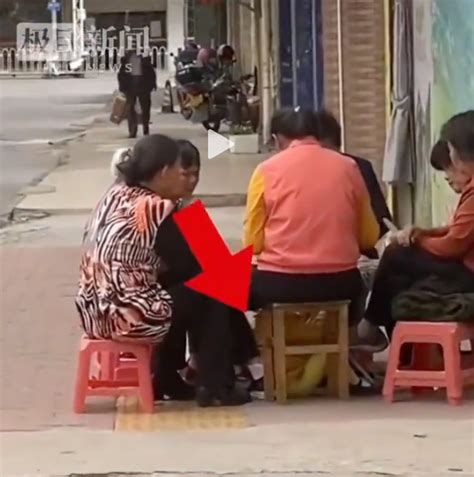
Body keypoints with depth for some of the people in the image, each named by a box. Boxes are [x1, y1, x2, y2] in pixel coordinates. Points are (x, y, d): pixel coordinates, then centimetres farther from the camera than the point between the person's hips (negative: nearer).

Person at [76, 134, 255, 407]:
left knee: (176, 292, 29)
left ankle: (166, 380, 34)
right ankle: (214, 388, 13)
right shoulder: (157, 208, -14)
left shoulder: (117, 194, 9)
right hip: (126, 316, -8)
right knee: (211, 297, 7)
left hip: (94, 311, 8)